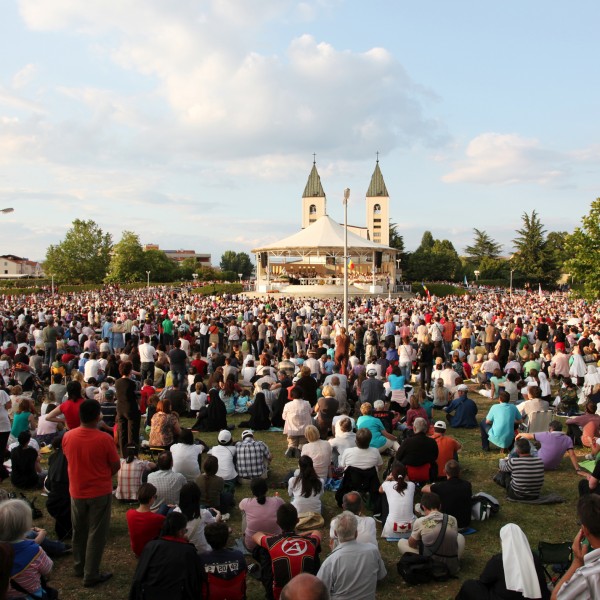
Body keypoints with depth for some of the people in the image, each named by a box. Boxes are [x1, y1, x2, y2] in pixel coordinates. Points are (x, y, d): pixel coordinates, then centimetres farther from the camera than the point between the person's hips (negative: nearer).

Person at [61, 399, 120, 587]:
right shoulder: (105, 439, -23)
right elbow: (116, 466, -12)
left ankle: (79, 567, 37)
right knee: (96, 534, 9)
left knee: (79, 531, 22)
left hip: (76, 491, 4)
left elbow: (68, 459, 7)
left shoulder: (68, 436, -11)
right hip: (100, 492, -4)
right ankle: (91, 575, 15)